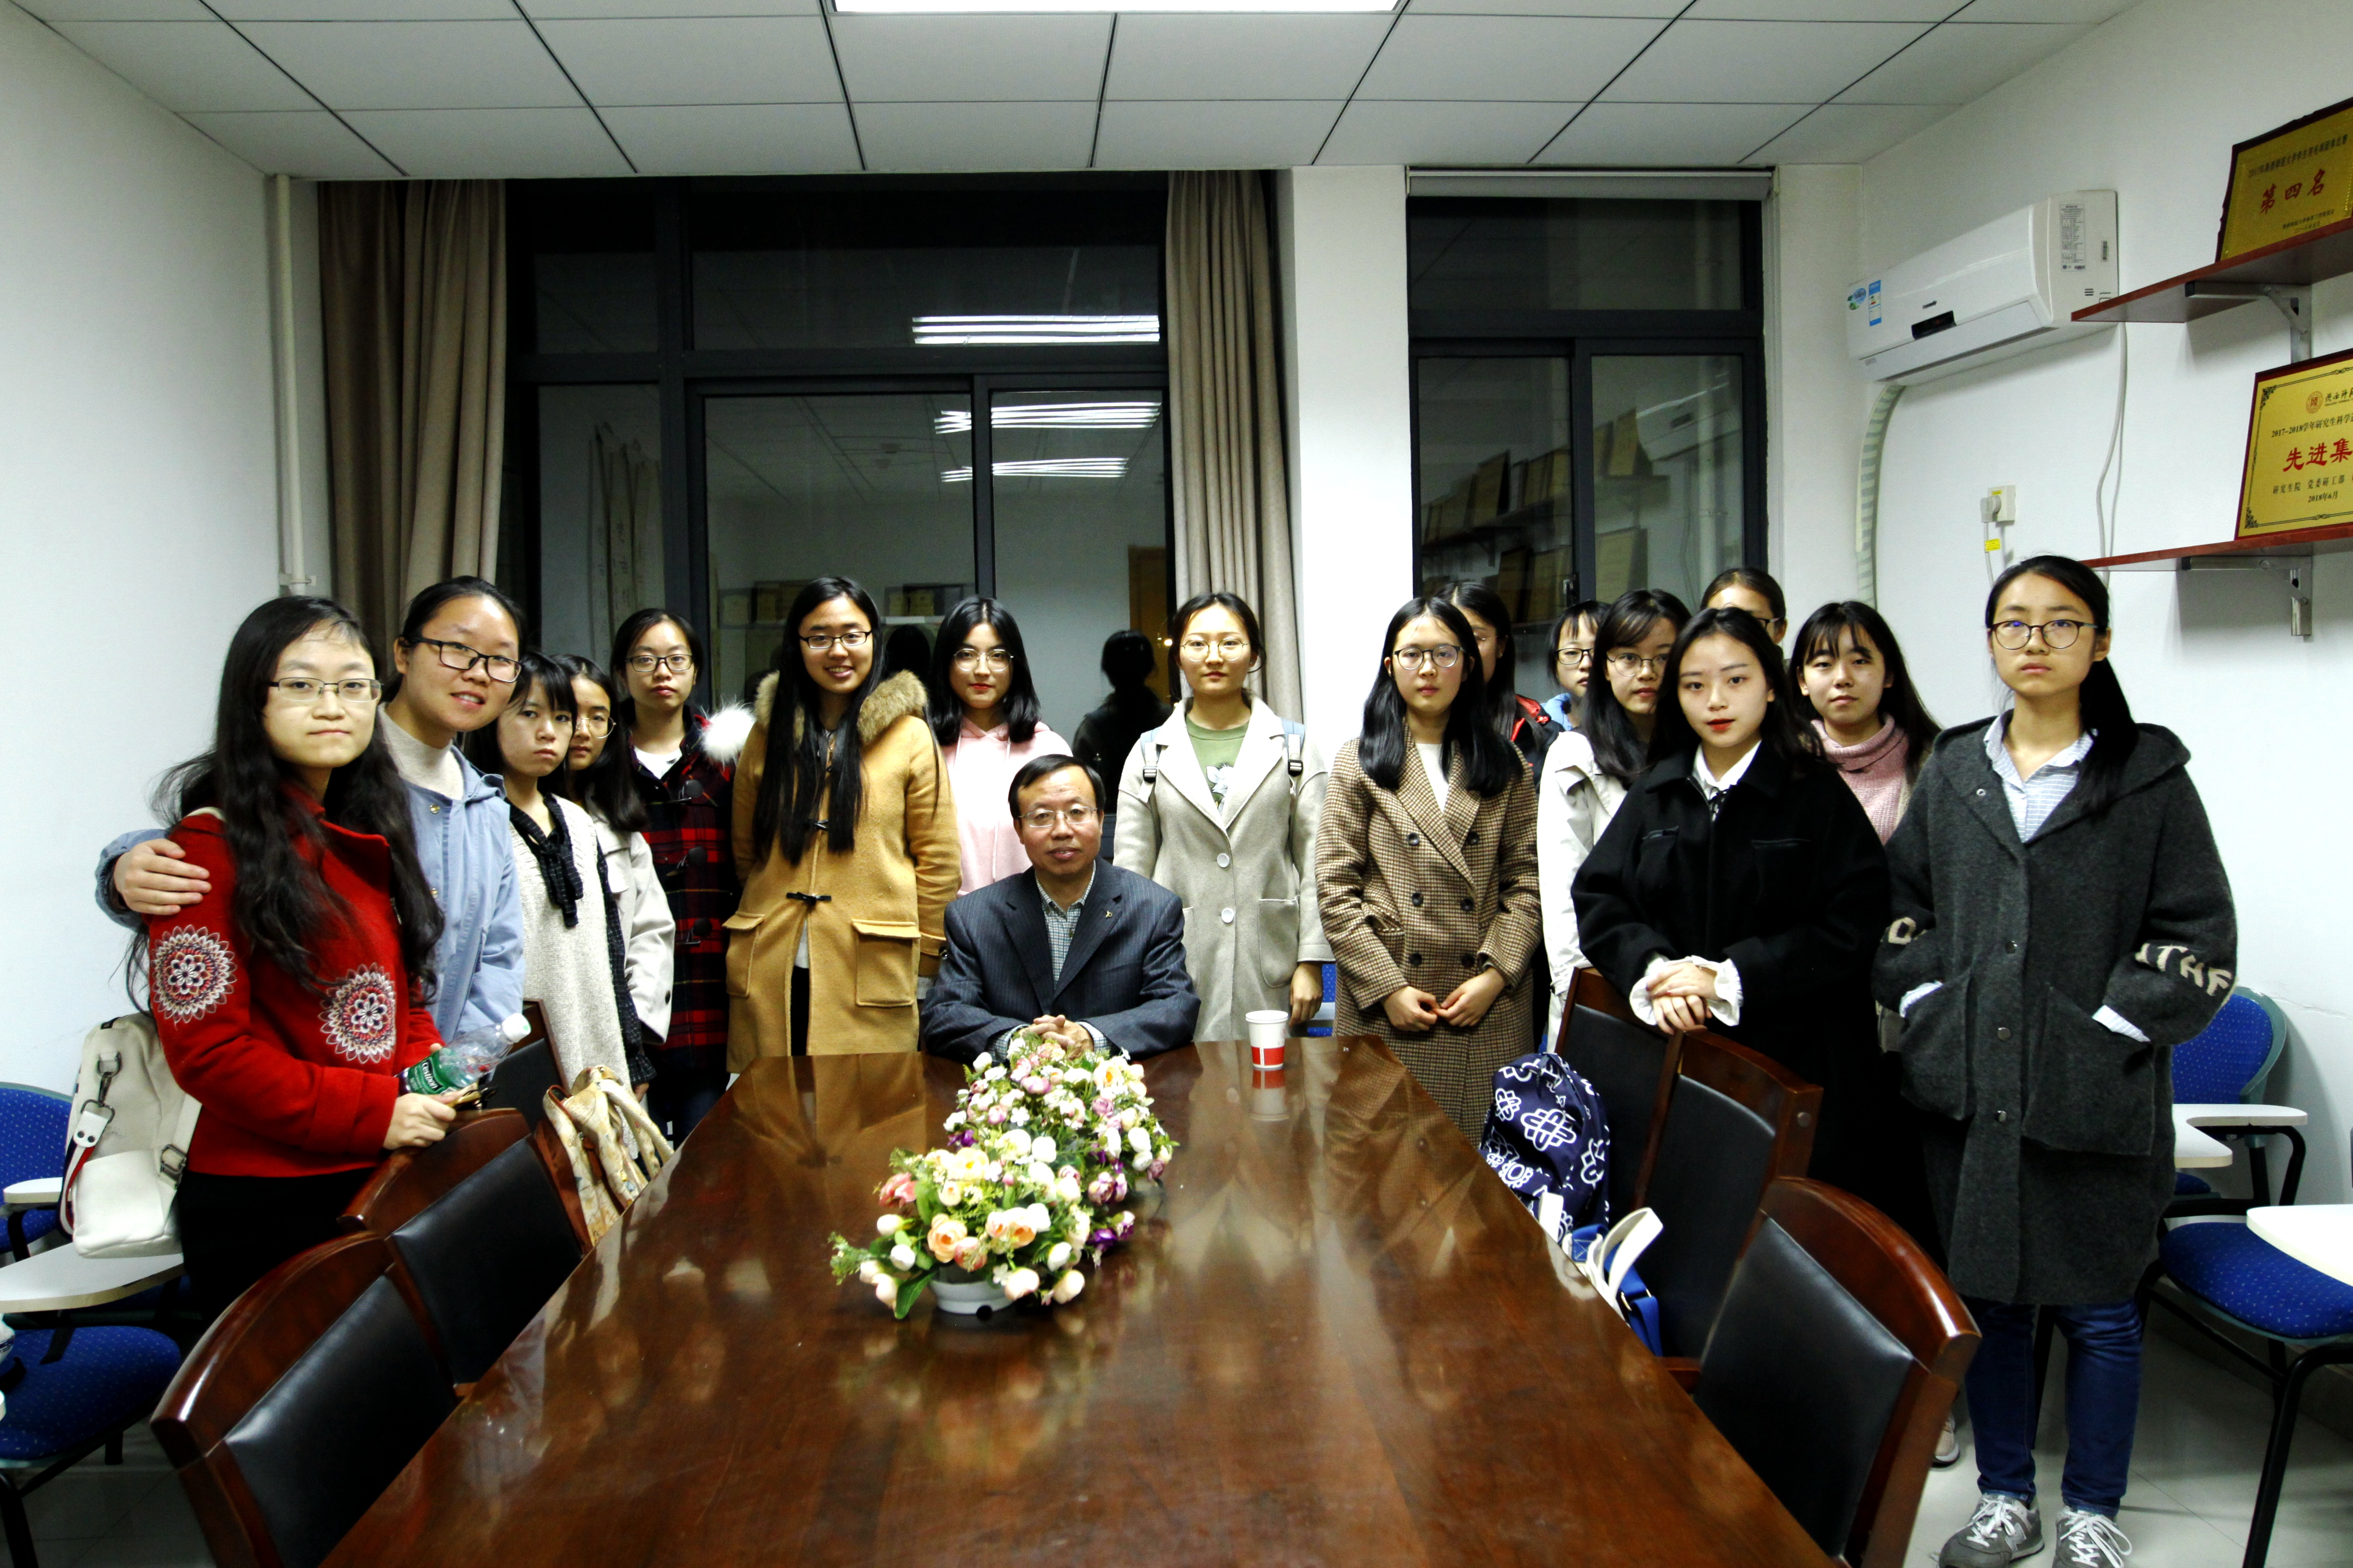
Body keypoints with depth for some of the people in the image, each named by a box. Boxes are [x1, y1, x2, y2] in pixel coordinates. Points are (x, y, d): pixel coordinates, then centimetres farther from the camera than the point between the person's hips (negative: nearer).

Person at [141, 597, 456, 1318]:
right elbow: (204, 1047, -16)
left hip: (384, 1186, 7)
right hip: (263, 1208, -7)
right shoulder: (213, 846, -11)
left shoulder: (368, 838, 12)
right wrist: (374, 1114, -18)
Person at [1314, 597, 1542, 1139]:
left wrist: (1495, 976, -7)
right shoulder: (1359, 764, 5)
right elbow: (1335, 891, -1)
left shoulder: (1507, 768, 11)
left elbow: (1525, 884, 6)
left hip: (1487, 1012, 2)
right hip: (1385, 1011, -1)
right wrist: (1388, 988, -8)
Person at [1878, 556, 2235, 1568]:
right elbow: (1898, 907, 12)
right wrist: (1929, 1008, 1)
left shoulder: (2149, 774, -1)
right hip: (1968, 1089, 3)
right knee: (1985, 1298, 12)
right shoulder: (1952, 772, 9)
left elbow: (2201, 937, -3)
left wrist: (2113, 1027, -10)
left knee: (2097, 1310, 8)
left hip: (2094, 1097, -3)